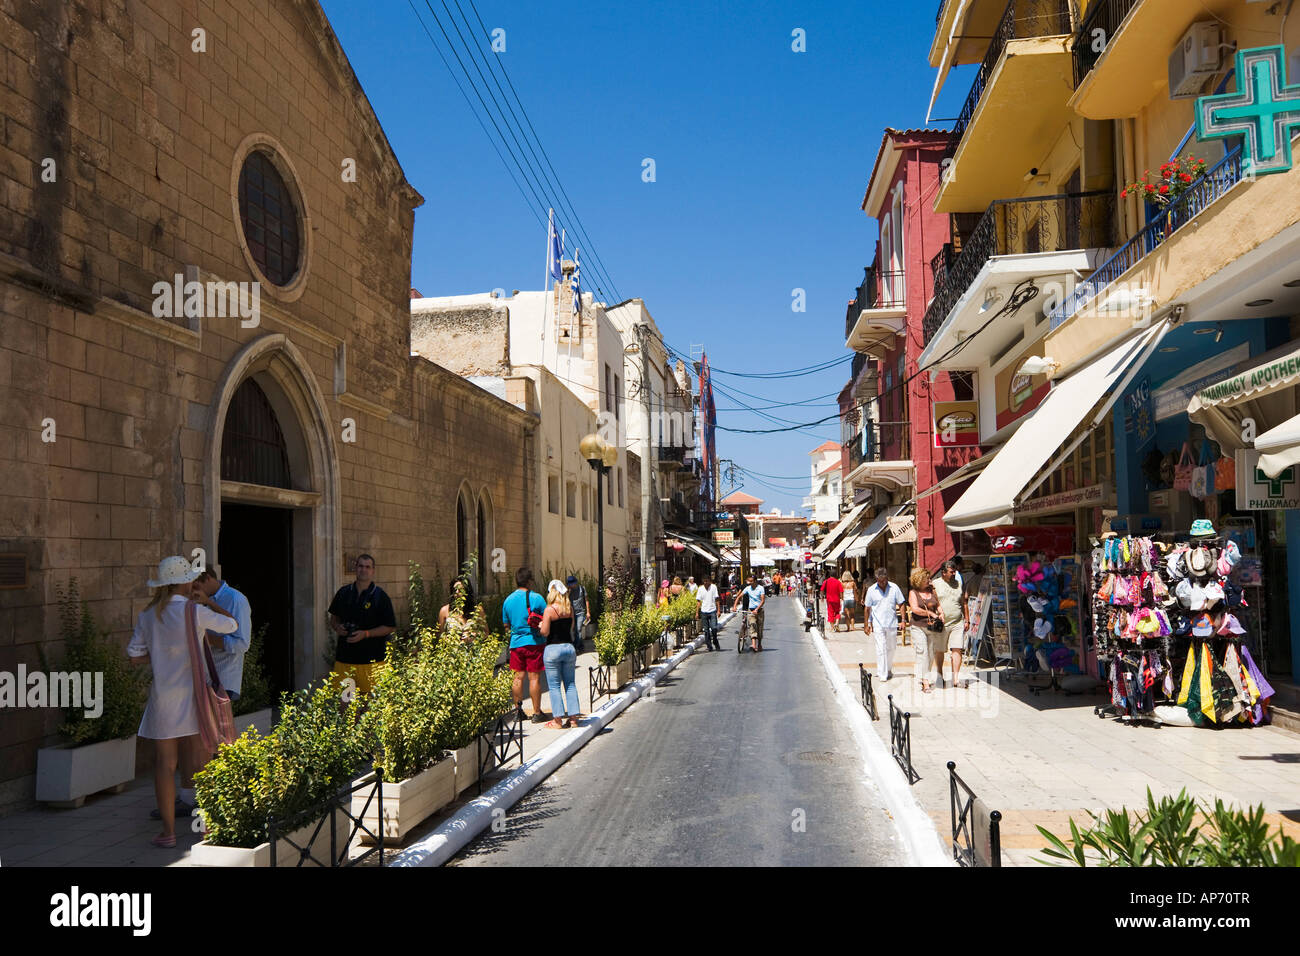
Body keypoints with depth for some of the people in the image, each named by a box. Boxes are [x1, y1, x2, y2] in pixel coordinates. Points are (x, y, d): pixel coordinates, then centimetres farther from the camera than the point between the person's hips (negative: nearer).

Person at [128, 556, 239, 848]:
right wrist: (208, 600, 14)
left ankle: (168, 831, 12)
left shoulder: (147, 615, 3)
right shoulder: (195, 612, -10)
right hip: (193, 693, -3)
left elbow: (135, 656, 7)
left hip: (163, 698, 3)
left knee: (165, 763, 8)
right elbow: (232, 625, 4)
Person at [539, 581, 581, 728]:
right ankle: (573, 718, 12)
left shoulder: (549, 609, -11)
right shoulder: (569, 608, 4)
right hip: (569, 647, 5)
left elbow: (545, 632, -13)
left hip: (553, 649, -5)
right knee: (570, 684, 11)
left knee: (554, 686, 3)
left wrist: (540, 626, 7)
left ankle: (558, 720, 5)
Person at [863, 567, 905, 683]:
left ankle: (889, 670, 30)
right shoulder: (871, 590, -2)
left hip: (892, 623, 2)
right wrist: (866, 624, 3)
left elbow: (901, 605, 6)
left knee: (890, 648, 12)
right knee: (881, 649, -7)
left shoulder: (894, 588, 0)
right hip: (878, 624, -2)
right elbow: (867, 608, 4)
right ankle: (882, 674, -4)